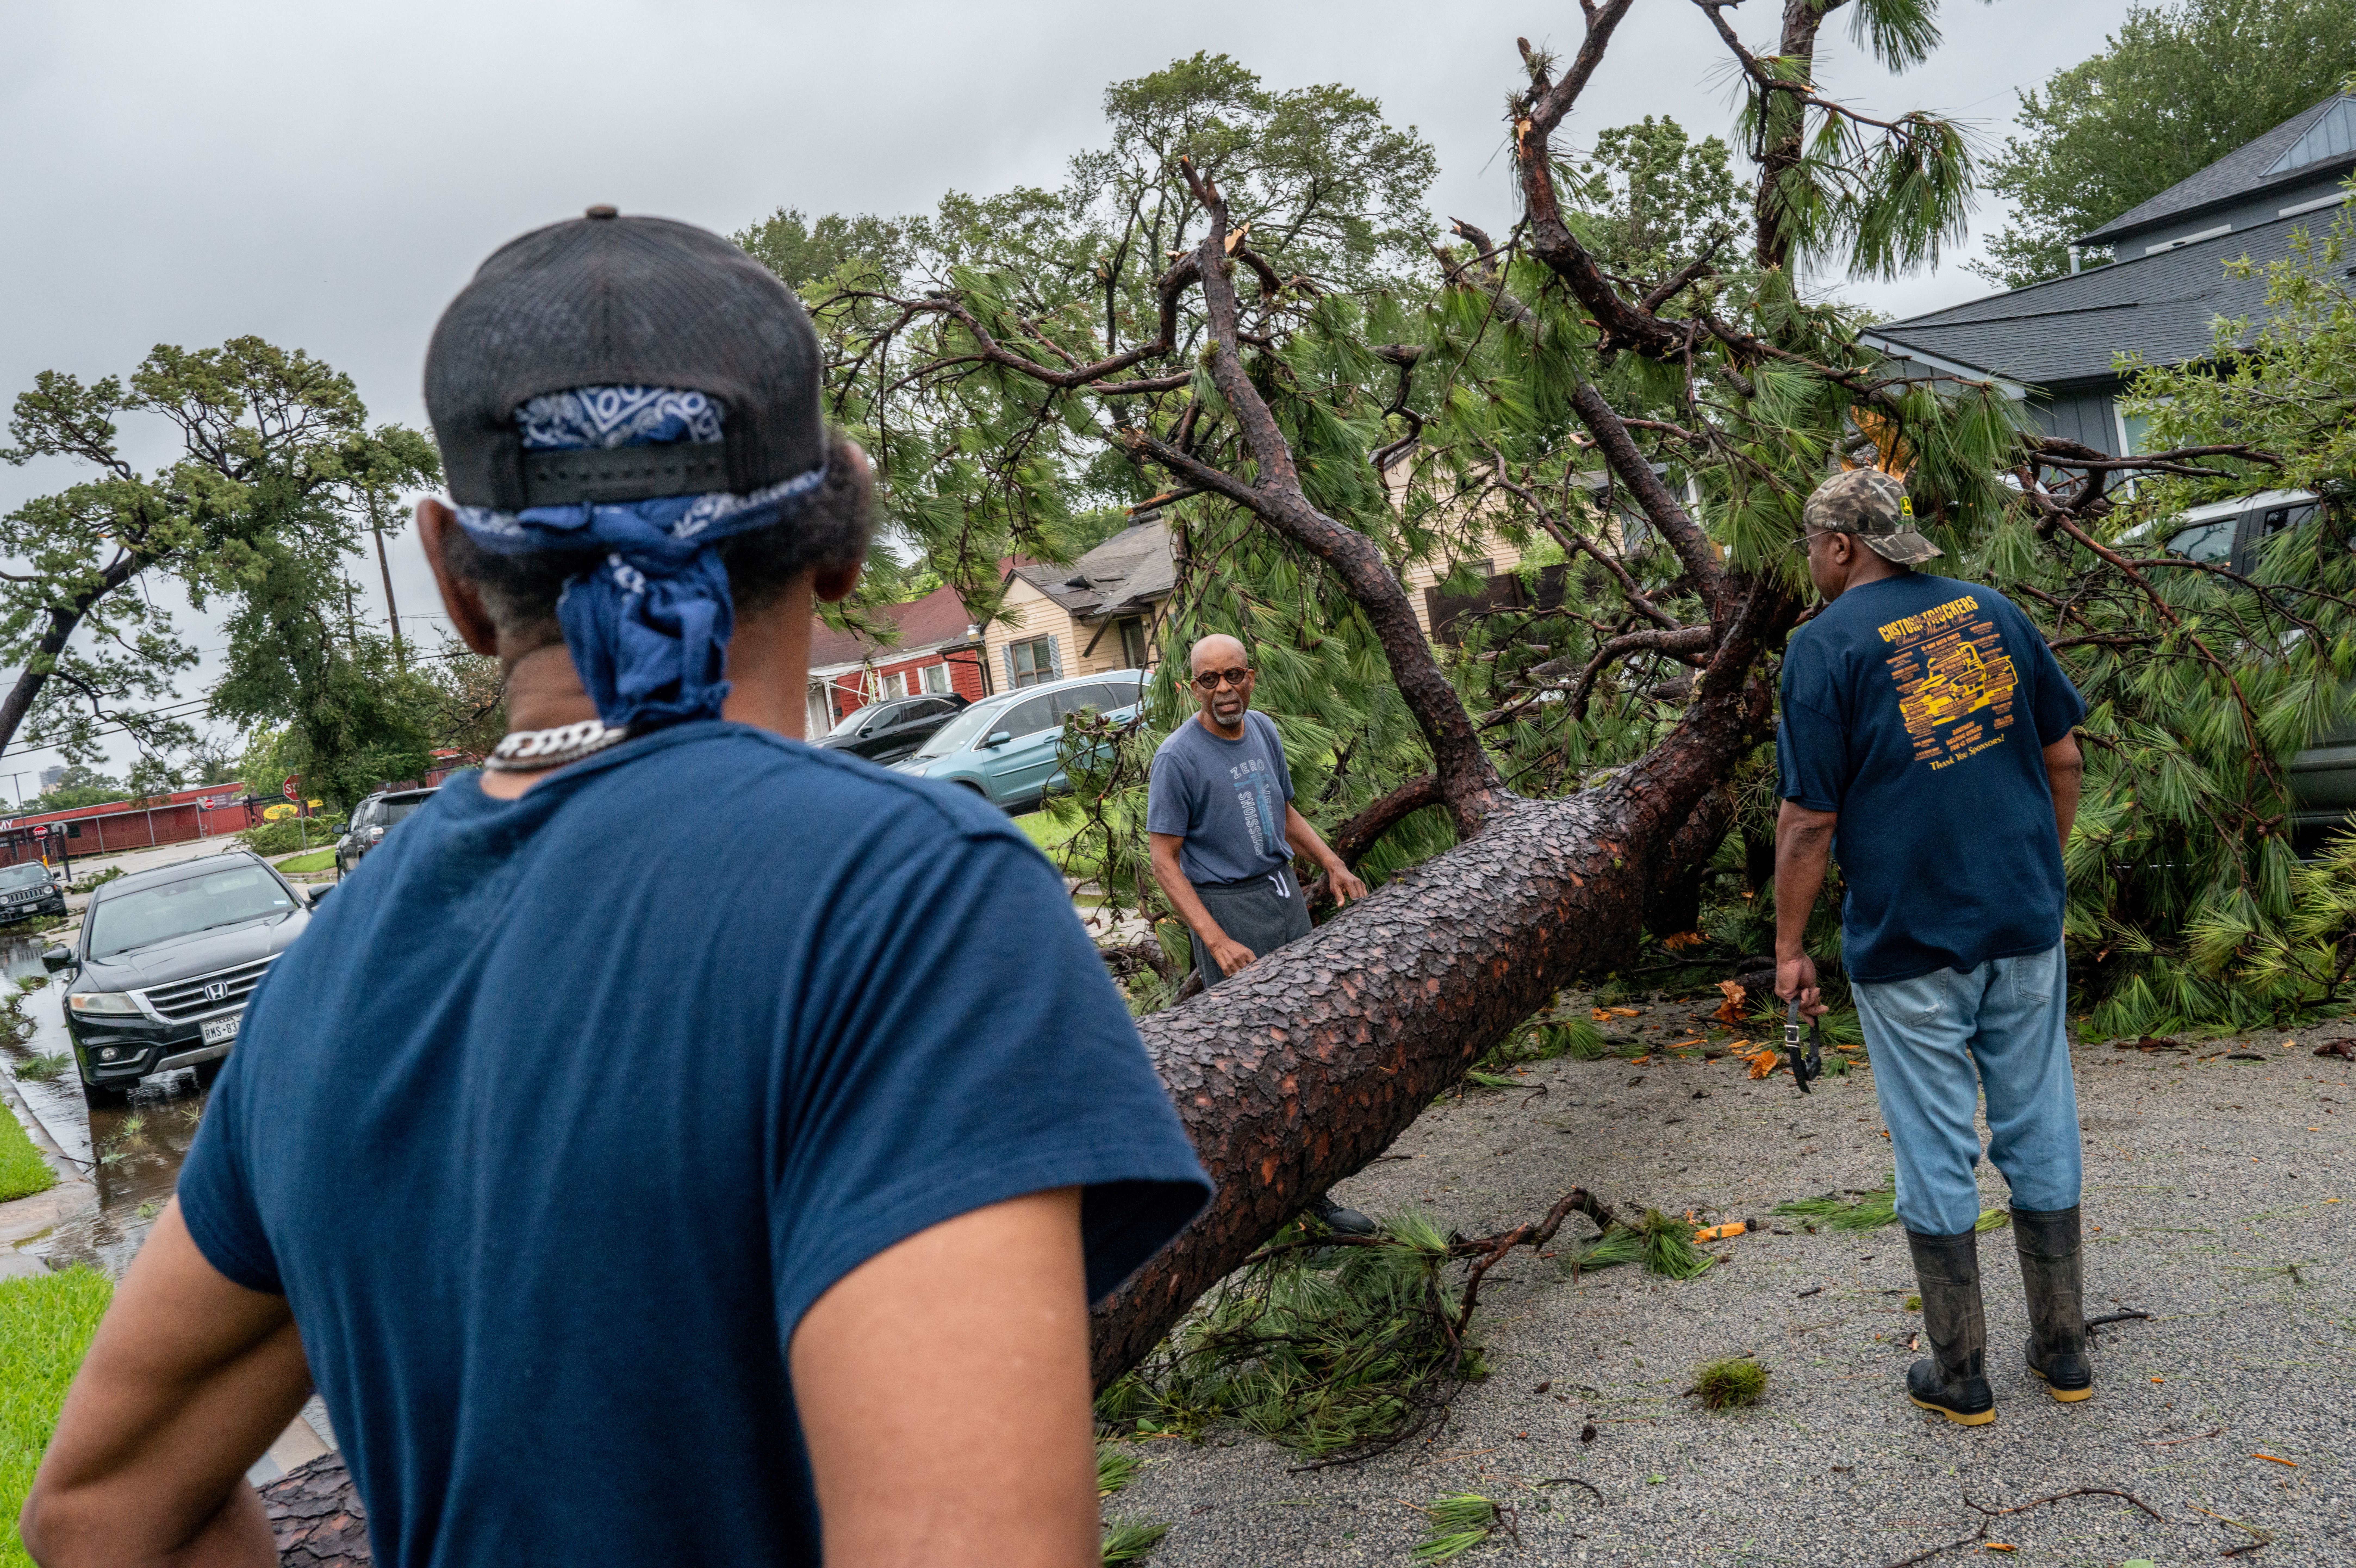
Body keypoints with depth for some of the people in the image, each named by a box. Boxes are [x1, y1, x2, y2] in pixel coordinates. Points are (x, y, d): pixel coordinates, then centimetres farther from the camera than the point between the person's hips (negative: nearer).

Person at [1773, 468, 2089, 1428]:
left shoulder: (1825, 646, -10)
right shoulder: (1993, 611, 6)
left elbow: (1811, 818, -13)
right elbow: (2063, 757, 11)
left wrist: (1789, 946, -4)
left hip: (1908, 943, -5)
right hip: (2026, 923, 5)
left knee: (1936, 1156, 7)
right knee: (2040, 1135, 16)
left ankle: (1960, 1377, 19)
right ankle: (2063, 1352, 28)